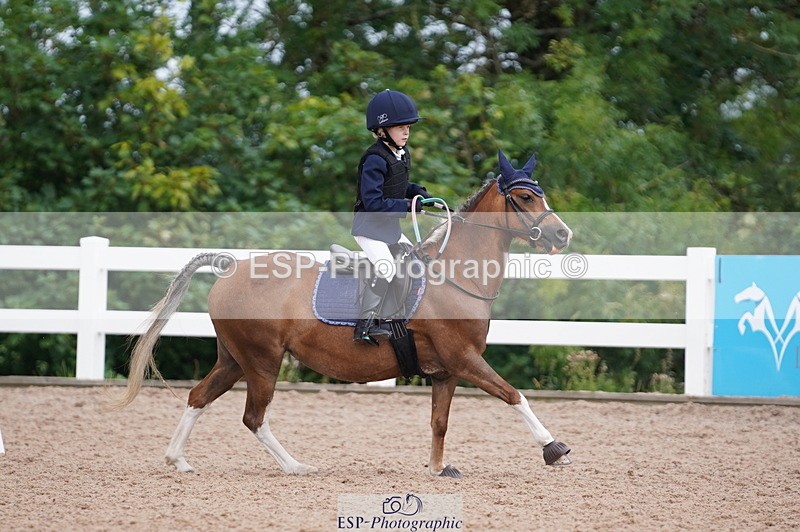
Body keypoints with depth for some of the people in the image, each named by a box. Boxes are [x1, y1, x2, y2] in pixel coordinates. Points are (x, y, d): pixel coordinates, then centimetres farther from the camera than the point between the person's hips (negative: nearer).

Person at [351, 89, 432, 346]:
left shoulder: (402, 155, 6)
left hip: (390, 226, 10)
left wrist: (417, 192, 1)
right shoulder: (375, 160, -23)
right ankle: (365, 324, -17)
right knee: (385, 268, -23)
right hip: (369, 226, -10)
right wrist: (407, 205, -27)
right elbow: (374, 203, -28)